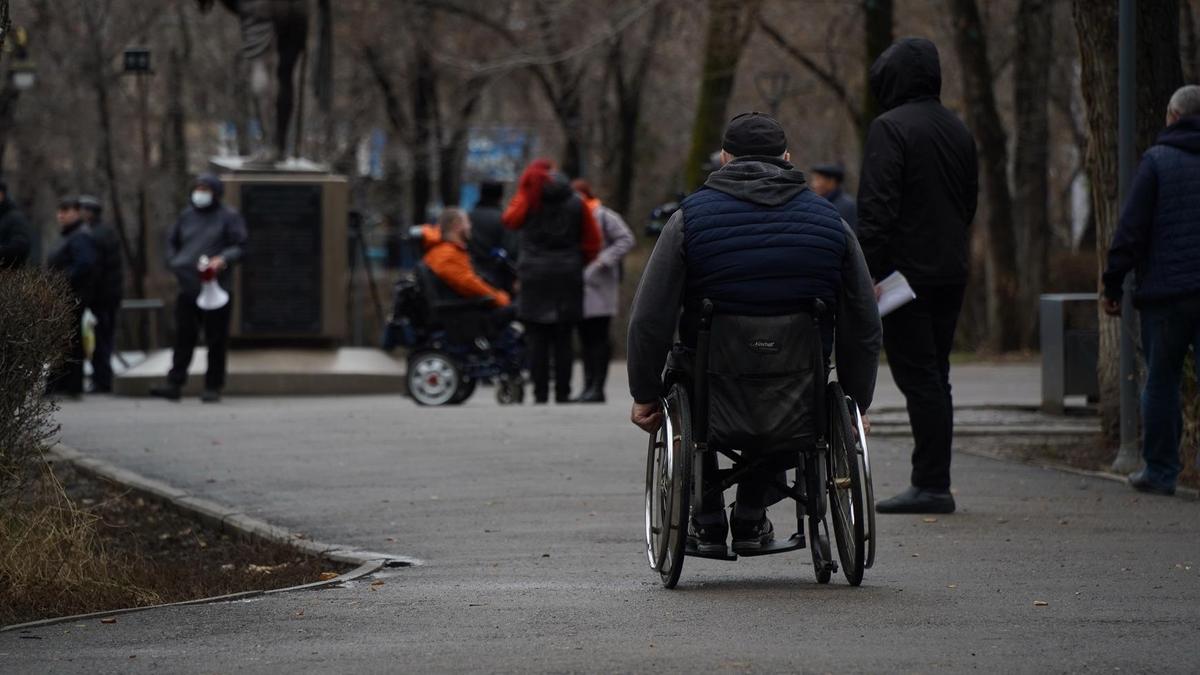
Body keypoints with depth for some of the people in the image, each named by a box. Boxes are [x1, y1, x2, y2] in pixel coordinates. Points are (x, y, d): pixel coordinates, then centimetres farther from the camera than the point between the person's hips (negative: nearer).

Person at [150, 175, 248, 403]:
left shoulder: (229, 217, 2)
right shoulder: (187, 215, 15)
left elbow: (240, 246, -3)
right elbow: (172, 241, 25)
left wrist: (223, 259, -21)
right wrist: (174, 263, 8)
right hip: (187, 287, 4)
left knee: (216, 340, 0)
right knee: (183, 336, -1)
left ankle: (213, 387, 6)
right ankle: (174, 384, -3)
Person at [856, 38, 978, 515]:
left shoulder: (890, 128, -11)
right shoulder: (958, 130, 15)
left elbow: (878, 208, -18)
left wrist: (867, 273, -18)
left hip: (906, 273, -8)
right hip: (950, 274, 8)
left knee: (919, 376, -8)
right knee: (934, 376, 13)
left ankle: (930, 485, -10)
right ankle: (935, 482, 14)